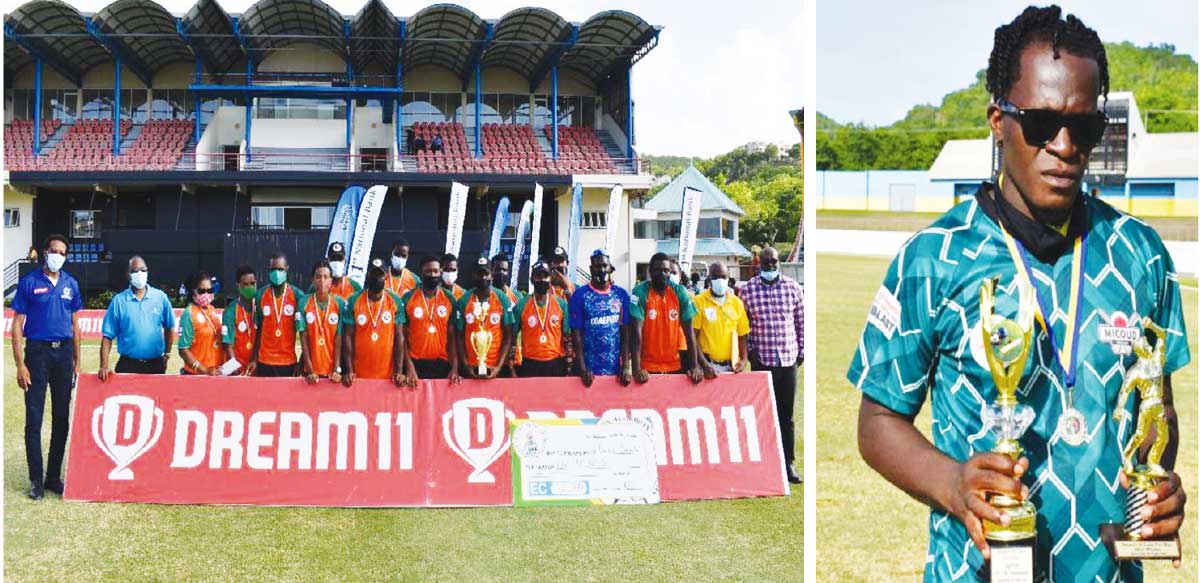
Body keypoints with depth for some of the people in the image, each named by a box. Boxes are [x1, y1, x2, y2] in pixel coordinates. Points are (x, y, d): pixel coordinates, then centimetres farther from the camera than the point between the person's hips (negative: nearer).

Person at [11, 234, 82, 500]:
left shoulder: (70, 284, 9)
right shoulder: (29, 282, -3)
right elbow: (17, 325, -4)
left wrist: (76, 362, 10)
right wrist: (20, 364, -11)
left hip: (64, 352, 4)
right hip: (38, 351, -4)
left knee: (62, 418, 8)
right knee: (34, 418, -1)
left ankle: (54, 477, 18)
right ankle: (36, 480, 6)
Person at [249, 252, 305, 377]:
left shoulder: (297, 295, -2)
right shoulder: (261, 295, 1)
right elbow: (258, 330, 6)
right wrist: (254, 359, 2)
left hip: (289, 360, -1)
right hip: (265, 361, 1)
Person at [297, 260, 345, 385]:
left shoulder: (340, 303, -3)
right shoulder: (304, 303, -3)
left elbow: (339, 339, -5)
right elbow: (304, 339, -4)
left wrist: (337, 370, -12)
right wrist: (310, 370, -12)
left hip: (333, 371, 0)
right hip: (311, 371, 0)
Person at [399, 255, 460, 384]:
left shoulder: (449, 298, 3)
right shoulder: (408, 298, -2)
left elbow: (452, 336, 2)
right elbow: (403, 336, -1)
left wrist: (455, 367, -8)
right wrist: (409, 366, -10)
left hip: (442, 363, 1)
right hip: (416, 363, -1)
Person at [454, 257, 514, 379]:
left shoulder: (503, 300, 0)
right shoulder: (463, 301, 1)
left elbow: (508, 336, -1)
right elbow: (459, 336, 2)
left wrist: (499, 366, -10)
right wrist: (466, 365, -7)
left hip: (495, 368, 0)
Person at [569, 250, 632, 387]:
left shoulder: (622, 294, 4)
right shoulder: (579, 295, -3)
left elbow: (625, 332, 4)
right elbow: (576, 333, -4)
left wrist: (626, 365, -5)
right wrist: (582, 369, -11)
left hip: (616, 367, 2)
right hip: (590, 368, -2)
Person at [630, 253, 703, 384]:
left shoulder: (680, 292, -2)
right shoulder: (640, 292, -10)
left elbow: (689, 330, -3)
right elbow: (637, 330, -15)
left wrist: (695, 366, -11)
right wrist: (637, 368, -23)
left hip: (676, 365, 3)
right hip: (648, 367, -2)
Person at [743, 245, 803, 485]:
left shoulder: (793, 288, 3)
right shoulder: (748, 289, -1)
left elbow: (801, 322, 9)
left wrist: (801, 351, 8)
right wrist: (750, 351, -2)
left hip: (788, 359, 1)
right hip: (761, 360, -1)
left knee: (786, 415, 7)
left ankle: (787, 463, 14)